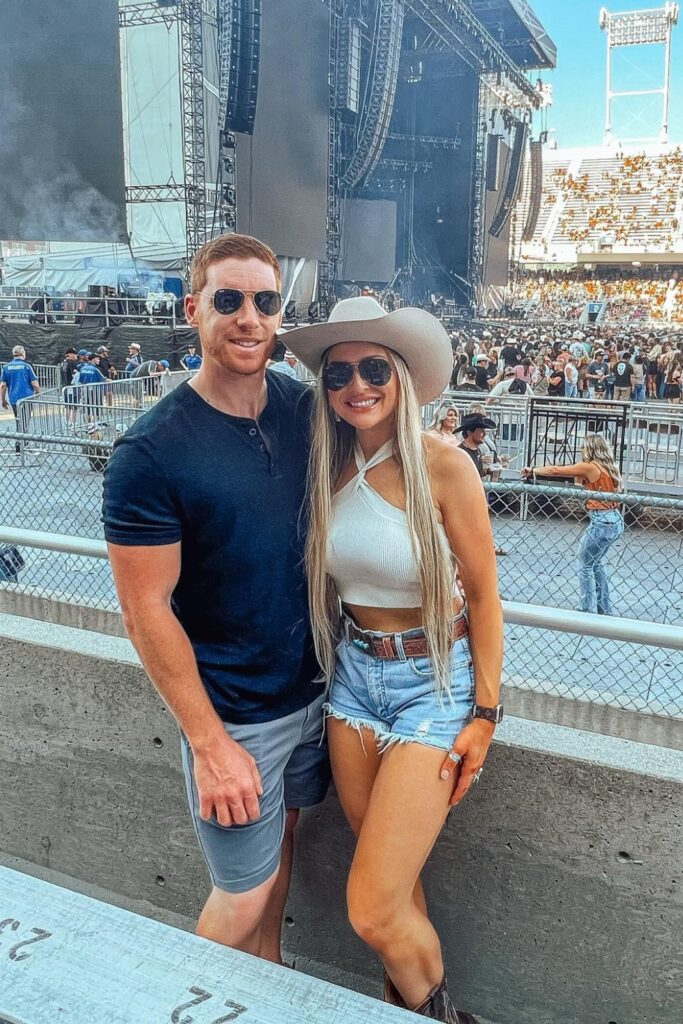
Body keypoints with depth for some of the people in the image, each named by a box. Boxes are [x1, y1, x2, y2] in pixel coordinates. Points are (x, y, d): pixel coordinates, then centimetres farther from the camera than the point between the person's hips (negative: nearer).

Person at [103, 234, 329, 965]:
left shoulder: (305, 409, -4)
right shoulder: (150, 452, -20)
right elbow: (147, 609, -17)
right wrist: (209, 742, -15)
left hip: (312, 686, 5)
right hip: (234, 713, -5)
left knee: (281, 844, 24)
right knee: (244, 894, 11)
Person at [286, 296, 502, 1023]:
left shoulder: (442, 465, -16)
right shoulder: (329, 467, 0)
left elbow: (483, 595, -10)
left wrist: (485, 713, -8)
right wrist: (330, 659, 12)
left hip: (433, 683, -5)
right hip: (354, 674, 5)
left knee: (374, 912, -4)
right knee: (394, 884, 17)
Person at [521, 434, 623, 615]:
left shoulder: (589, 467, -11)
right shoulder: (608, 467, 11)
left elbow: (556, 470, -6)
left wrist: (532, 470, 4)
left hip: (602, 523, -9)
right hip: (615, 521, 9)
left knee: (585, 566, 7)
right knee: (596, 563, 23)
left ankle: (587, 609, 13)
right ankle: (604, 609, 30)